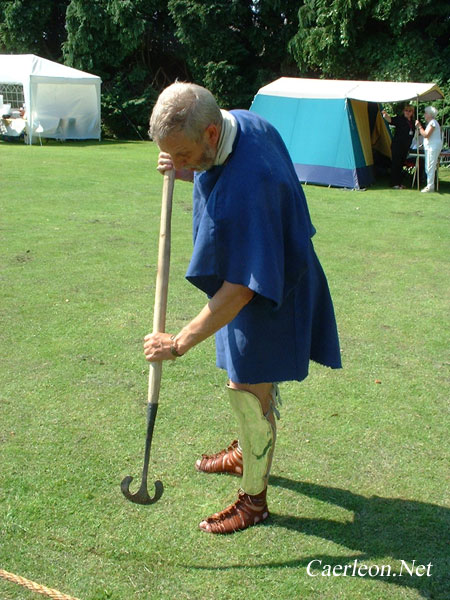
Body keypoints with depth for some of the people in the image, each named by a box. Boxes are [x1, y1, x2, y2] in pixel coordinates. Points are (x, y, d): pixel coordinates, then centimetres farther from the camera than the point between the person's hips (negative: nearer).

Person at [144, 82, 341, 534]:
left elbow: (241, 289, -34)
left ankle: (254, 500, 23)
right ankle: (247, 451, 48)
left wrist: (180, 342, -27)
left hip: (267, 299, -9)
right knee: (252, 385, 25)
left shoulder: (244, 191, -39)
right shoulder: (243, 122, -10)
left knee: (249, 390, 3)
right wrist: (191, 173, -6)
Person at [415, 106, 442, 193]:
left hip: (433, 147, -11)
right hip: (429, 147, 11)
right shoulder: (430, 123, 18)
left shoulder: (433, 123, -13)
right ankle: (429, 185, 18)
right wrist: (419, 127, 15)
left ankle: (430, 187, -9)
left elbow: (426, 135, -21)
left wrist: (419, 127, -14)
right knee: (427, 167, 12)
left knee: (430, 167, -10)